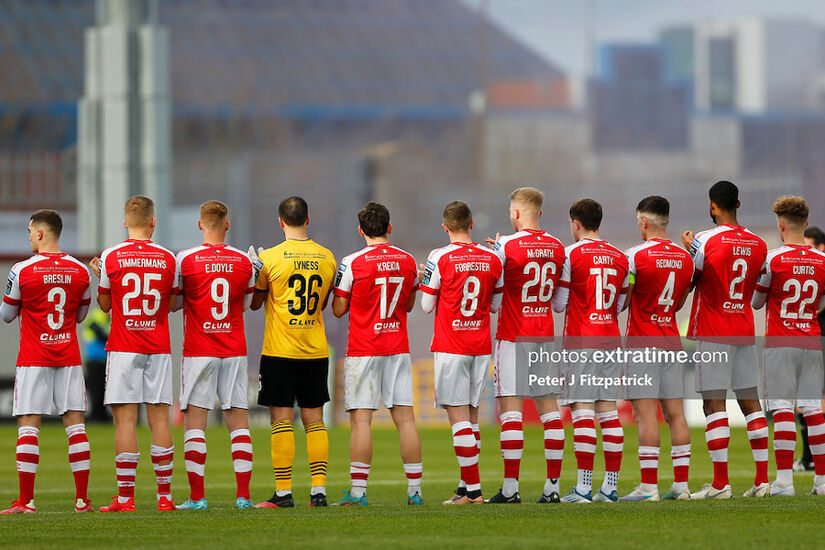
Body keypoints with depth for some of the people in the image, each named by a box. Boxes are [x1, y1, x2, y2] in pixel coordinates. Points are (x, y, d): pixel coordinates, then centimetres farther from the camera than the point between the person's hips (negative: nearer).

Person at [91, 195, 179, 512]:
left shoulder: (111, 257, -4)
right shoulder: (167, 258, 1)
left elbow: (104, 305, 5)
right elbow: (172, 304, 11)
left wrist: (99, 275, 21)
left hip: (123, 349, -2)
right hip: (158, 349, 2)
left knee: (125, 419, -3)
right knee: (159, 418, 4)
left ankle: (125, 497, -6)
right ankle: (164, 496, 4)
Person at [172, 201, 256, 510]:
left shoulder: (186, 260, -6)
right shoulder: (244, 261, 1)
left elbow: (173, 304, 5)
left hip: (198, 352, -2)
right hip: (235, 351, 2)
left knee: (195, 423, 0)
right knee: (238, 421, 5)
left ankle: (197, 497, -4)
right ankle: (243, 494, 1)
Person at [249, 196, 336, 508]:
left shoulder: (270, 258, -8)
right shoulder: (327, 258, 4)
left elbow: (255, 303, 4)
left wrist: (256, 268, 17)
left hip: (279, 351, -4)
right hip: (316, 351, 4)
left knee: (281, 421, -1)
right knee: (314, 421, 7)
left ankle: (283, 493, -3)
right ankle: (318, 490, 2)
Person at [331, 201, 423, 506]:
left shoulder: (352, 263, -9)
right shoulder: (407, 261, 5)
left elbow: (338, 309, -3)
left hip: (363, 351, -4)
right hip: (398, 349, 4)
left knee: (361, 420, -4)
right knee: (405, 417, 4)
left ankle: (358, 492, -8)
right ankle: (414, 490, 4)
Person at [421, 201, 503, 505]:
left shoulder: (439, 258, -9)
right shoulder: (492, 259, 4)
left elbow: (427, 306, -4)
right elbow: (496, 305, 12)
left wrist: (426, 284, 14)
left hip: (449, 347, -5)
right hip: (481, 346, 5)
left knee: (458, 417, -5)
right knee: (471, 415, 12)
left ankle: (473, 489, -11)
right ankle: (467, 487, 13)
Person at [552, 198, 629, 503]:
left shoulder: (571, 254, -6)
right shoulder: (620, 257, 10)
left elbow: (559, 304, -3)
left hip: (581, 341, -5)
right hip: (611, 340, 5)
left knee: (582, 411, -8)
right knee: (609, 411, 5)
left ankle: (583, 486, -13)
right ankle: (610, 486, 4)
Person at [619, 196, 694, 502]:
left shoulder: (635, 256, -10)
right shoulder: (686, 258, 7)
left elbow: (620, 302, -6)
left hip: (642, 342, -6)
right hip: (672, 342, 6)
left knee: (645, 413, -8)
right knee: (675, 413, 7)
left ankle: (648, 485, -12)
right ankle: (681, 483, 6)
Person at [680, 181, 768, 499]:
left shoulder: (705, 241, -11)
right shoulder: (758, 245, 7)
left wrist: (688, 249, 13)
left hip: (712, 333, -5)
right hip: (744, 330, 5)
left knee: (714, 404, -5)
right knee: (750, 402, 8)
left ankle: (721, 483, -9)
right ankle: (762, 479, 6)